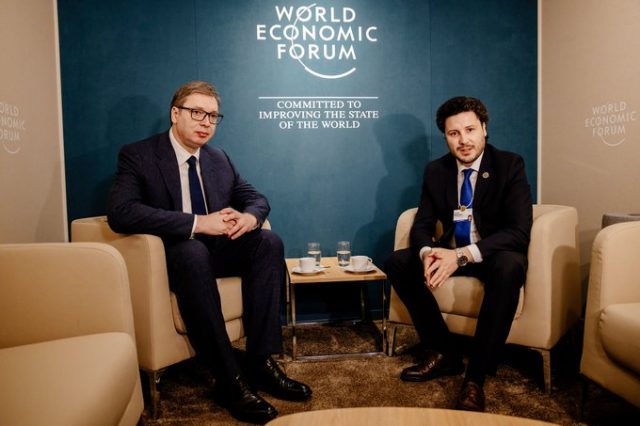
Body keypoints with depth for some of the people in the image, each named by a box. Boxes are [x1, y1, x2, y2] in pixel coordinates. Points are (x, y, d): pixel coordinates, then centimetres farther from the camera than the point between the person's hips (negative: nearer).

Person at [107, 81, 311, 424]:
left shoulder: (219, 159, 11)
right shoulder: (137, 156, -6)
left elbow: (257, 199, 13)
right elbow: (120, 213, -22)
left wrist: (250, 216, -15)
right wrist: (197, 223, -30)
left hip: (217, 249, 6)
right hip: (170, 255, -5)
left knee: (269, 241, -20)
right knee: (193, 250, -37)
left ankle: (261, 362, -20)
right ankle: (230, 380, -30)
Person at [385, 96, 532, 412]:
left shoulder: (510, 165, -12)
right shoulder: (435, 171, 0)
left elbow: (519, 232, -21)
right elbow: (422, 224, -1)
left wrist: (462, 255, -35)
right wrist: (428, 252, -27)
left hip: (494, 256, -4)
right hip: (450, 252, 5)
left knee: (510, 266, -37)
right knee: (397, 262, -15)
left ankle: (475, 376, -26)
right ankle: (443, 352, -5)